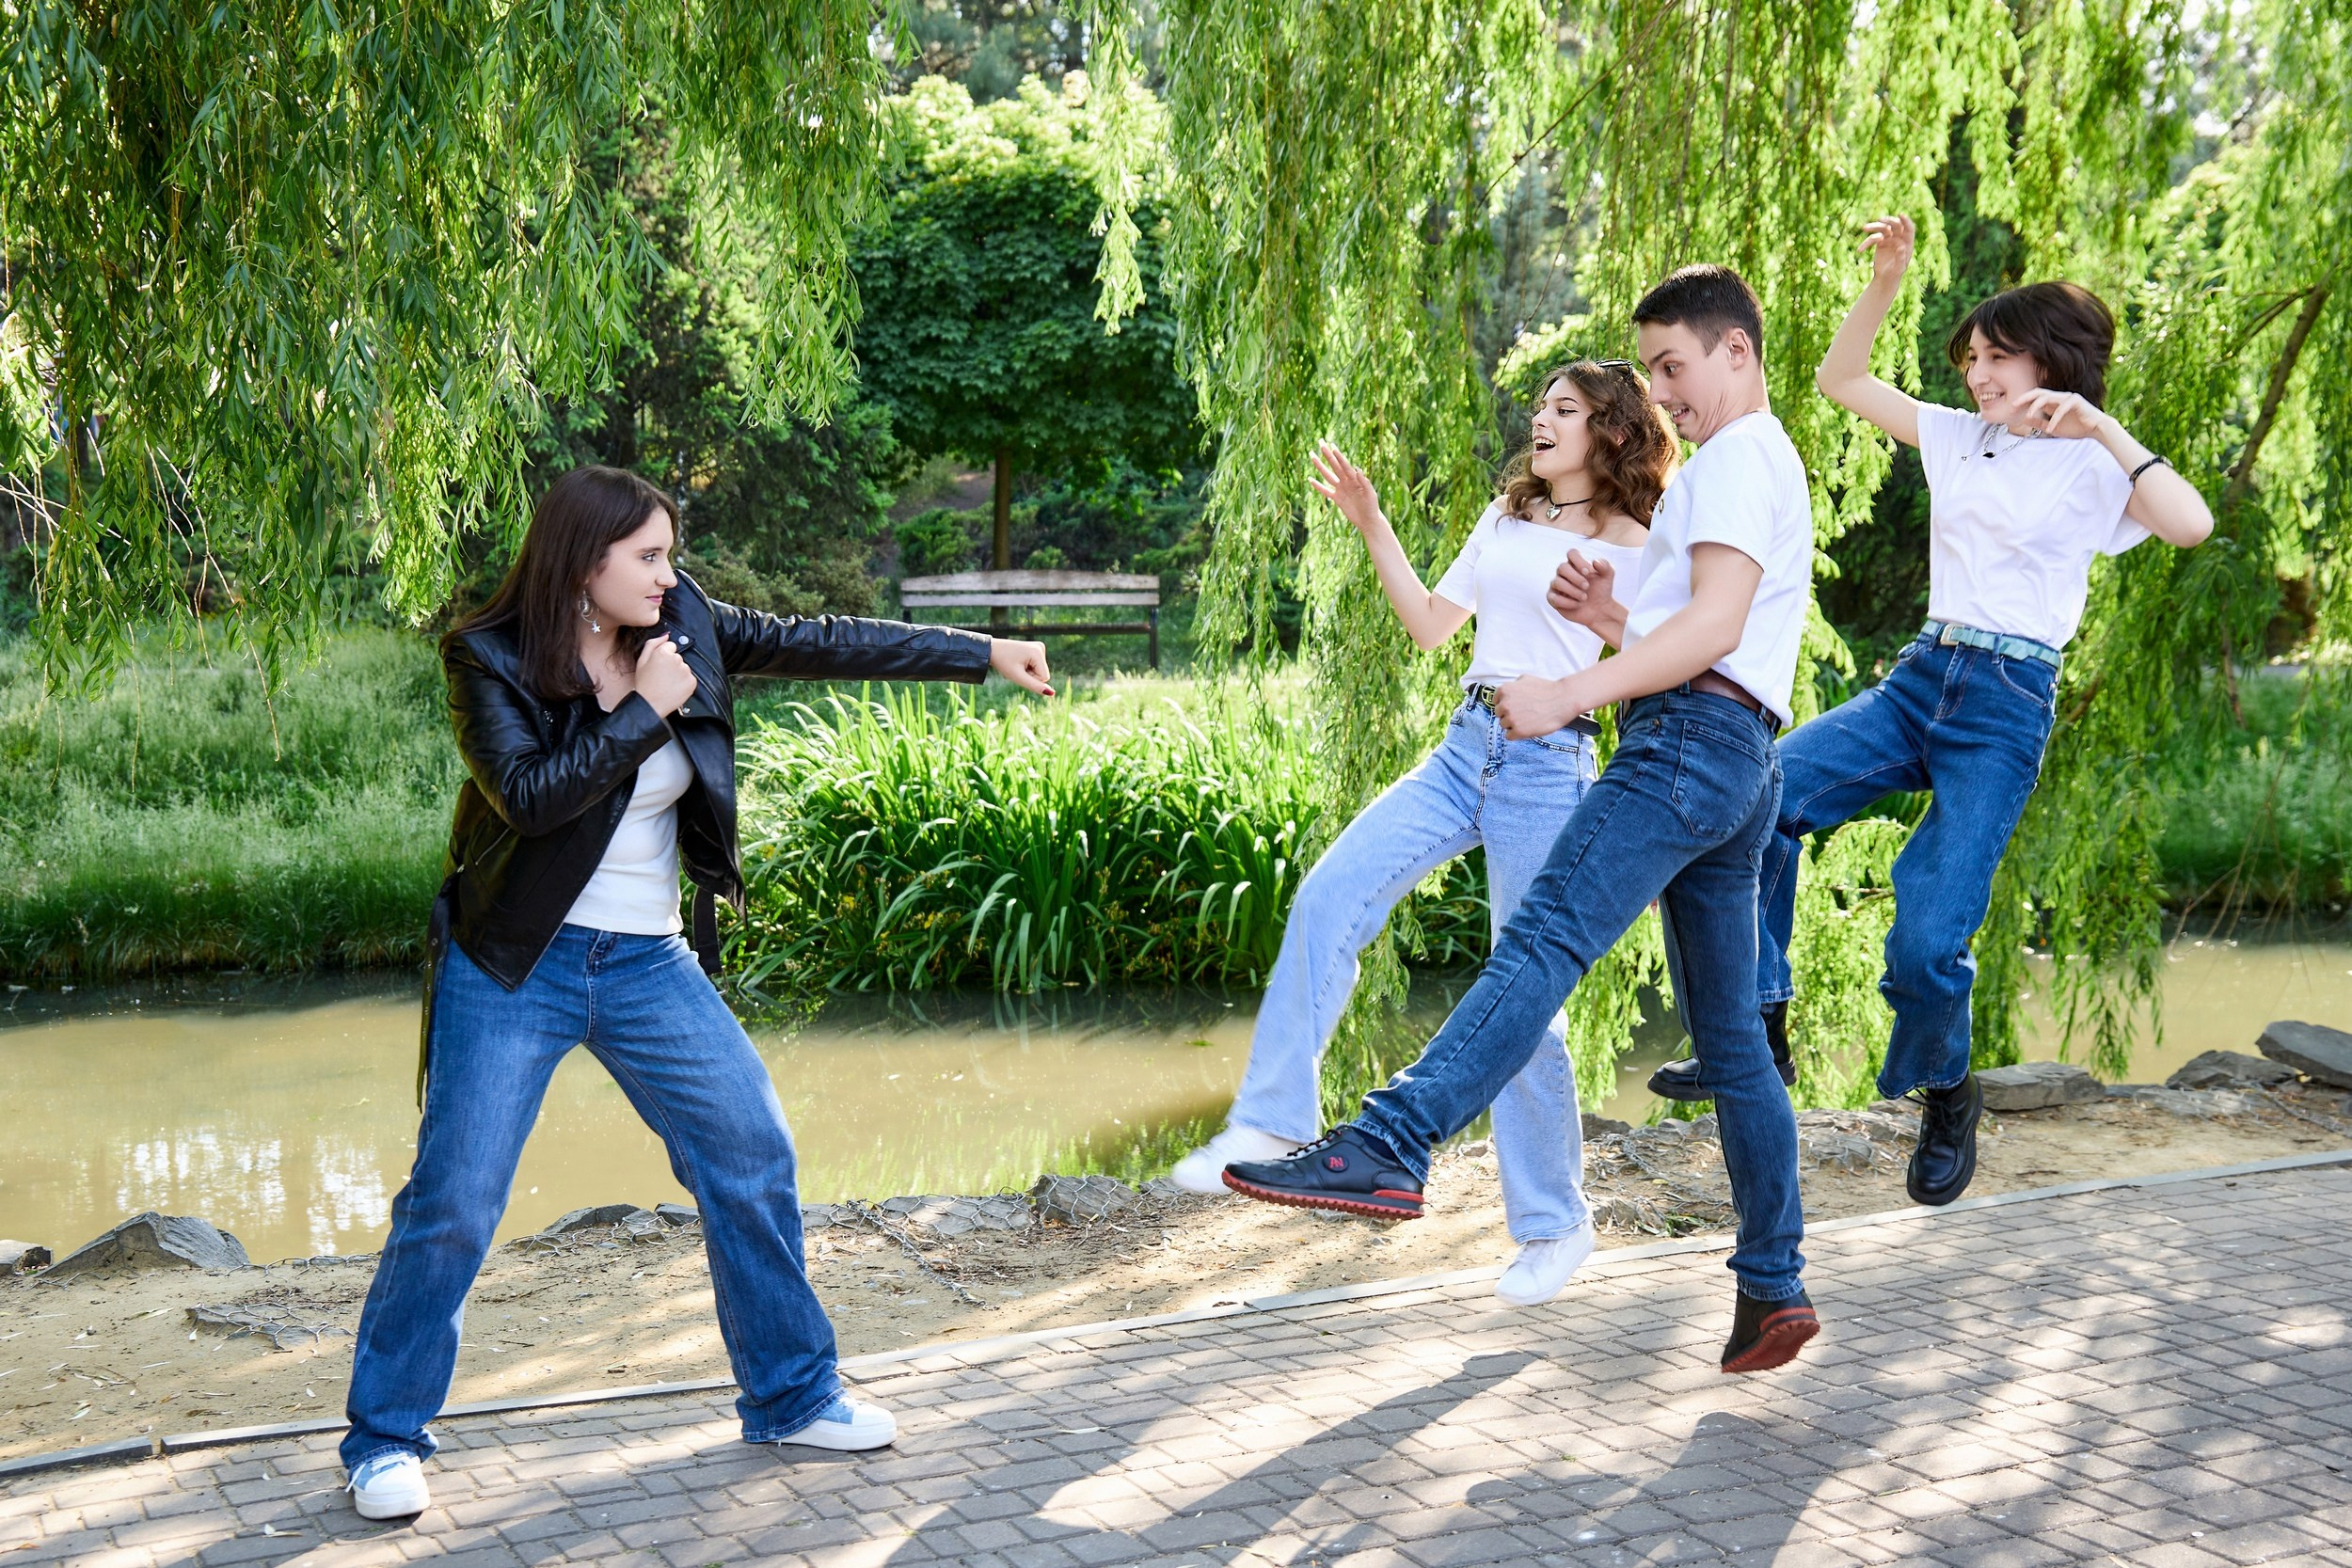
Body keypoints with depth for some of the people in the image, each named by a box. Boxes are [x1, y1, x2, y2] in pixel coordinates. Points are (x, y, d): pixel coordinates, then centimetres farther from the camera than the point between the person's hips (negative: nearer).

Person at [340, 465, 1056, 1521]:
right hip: (518, 967, -5)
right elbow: (527, 795, -26)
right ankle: (385, 1440, 11)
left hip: (651, 966, 5)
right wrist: (644, 710, -24)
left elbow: (818, 644, 4)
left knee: (754, 1163, 6)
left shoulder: (680, 626, 0)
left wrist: (983, 655, 5)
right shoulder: (490, 661, -13)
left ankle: (792, 1396, 22)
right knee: (454, 1199, -5)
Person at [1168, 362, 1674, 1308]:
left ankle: (1553, 1224, 11)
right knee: (1328, 895, -13)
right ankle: (1271, 1123, -8)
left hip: (1551, 766, -6)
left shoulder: (1630, 546, -1)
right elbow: (1431, 624, 19)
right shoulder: (1506, 518, 18)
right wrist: (1371, 525, 14)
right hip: (1465, 748, 6)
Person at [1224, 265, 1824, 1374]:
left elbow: (1716, 626, -16)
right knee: (1731, 1037, 9)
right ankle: (1773, 1288, 10)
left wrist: (1572, 695, -22)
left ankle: (1386, 1147, -38)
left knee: (1541, 943, -25)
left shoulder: (1739, 459, -2)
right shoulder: (1765, 470, 31)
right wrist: (1612, 616, 14)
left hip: (1688, 741, -11)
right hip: (1737, 766, 11)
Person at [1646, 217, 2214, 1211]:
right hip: (1922, 676, 5)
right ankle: (1758, 1035, -10)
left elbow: (2191, 525, -20)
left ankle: (1946, 1099, 18)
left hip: (2008, 703, -5)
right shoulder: (1960, 437, 14)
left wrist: (2103, 428, -24)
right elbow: (1841, 379, 18)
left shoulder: (2091, 467, -1)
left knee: (1927, 941, -12)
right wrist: (1885, 282, 6)